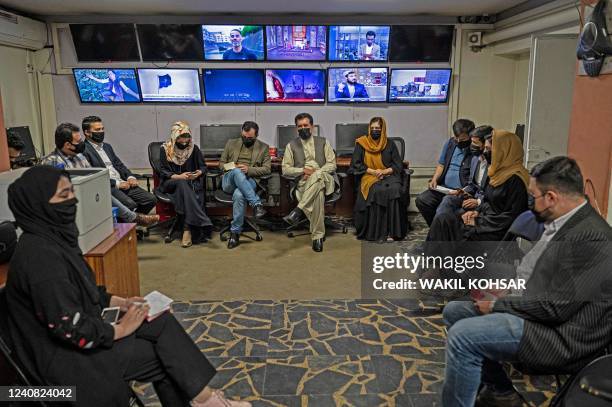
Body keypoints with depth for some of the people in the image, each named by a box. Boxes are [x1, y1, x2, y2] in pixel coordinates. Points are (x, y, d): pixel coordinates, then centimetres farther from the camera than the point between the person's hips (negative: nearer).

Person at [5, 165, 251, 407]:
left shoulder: (52, 237, 3)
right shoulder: (40, 255, -27)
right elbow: (69, 328, -27)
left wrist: (119, 302, 6)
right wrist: (121, 329, -14)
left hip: (76, 337, 9)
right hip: (64, 355, -9)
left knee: (162, 323, 0)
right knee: (166, 352, -7)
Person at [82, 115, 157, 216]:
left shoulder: (107, 146, 22)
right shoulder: (84, 150, -6)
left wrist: (130, 177, 2)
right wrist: (116, 183, -16)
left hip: (123, 183, 8)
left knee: (151, 199, -8)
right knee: (130, 204, -32)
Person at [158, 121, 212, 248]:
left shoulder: (194, 149, 8)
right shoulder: (165, 150, 2)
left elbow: (203, 166, 11)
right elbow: (163, 171, -2)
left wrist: (199, 172, -14)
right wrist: (178, 176, -20)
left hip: (191, 182, 2)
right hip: (170, 183, -2)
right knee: (182, 183, -36)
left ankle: (188, 230, -39)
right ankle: (203, 224, -44)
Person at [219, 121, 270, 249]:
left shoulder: (264, 147, 12)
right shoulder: (231, 143, 17)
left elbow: (267, 169, 5)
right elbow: (221, 163, 19)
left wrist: (249, 169, -12)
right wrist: (231, 167, -4)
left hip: (249, 181, -1)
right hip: (229, 180, 1)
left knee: (239, 194, -38)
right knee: (237, 172, -37)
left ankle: (235, 233, -28)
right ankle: (257, 204, -41)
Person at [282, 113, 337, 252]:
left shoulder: (323, 142, 15)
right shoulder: (291, 145, 15)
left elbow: (332, 164, 5)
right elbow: (285, 169, 8)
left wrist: (314, 172, -12)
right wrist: (303, 170, -11)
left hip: (325, 179, 0)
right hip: (303, 183, 0)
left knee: (317, 176, -39)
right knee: (318, 193, -38)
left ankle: (298, 210, -41)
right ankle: (318, 236, -38)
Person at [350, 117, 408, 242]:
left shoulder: (390, 144, 15)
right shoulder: (361, 143, 12)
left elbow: (398, 166, 9)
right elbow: (355, 165, 5)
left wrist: (384, 171, -9)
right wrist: (372, 171, -8)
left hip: (388, 175, 2)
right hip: (369, 176, -1)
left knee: (395, 190, -33)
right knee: (377, 191, -35)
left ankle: (393, 231, -29)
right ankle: (377, 232, -31)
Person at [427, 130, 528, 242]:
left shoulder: (515, 179, -18)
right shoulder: (500, 172, 11)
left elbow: (510, 216, -19)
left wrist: (478, 222, -15)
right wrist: (477, 211, 2)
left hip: (494, 232, -9)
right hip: (485, 219, 9)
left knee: (443, 221, -15)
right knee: (442, 220, -6)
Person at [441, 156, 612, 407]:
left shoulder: (591, 236, -22)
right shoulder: (561, 224, 8)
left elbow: (556, 308, -24)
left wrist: (497, 304, -14)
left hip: (564, 340, -10)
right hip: (540, 313, 10)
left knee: (462, 335, -23)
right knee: (454, 311, 10)